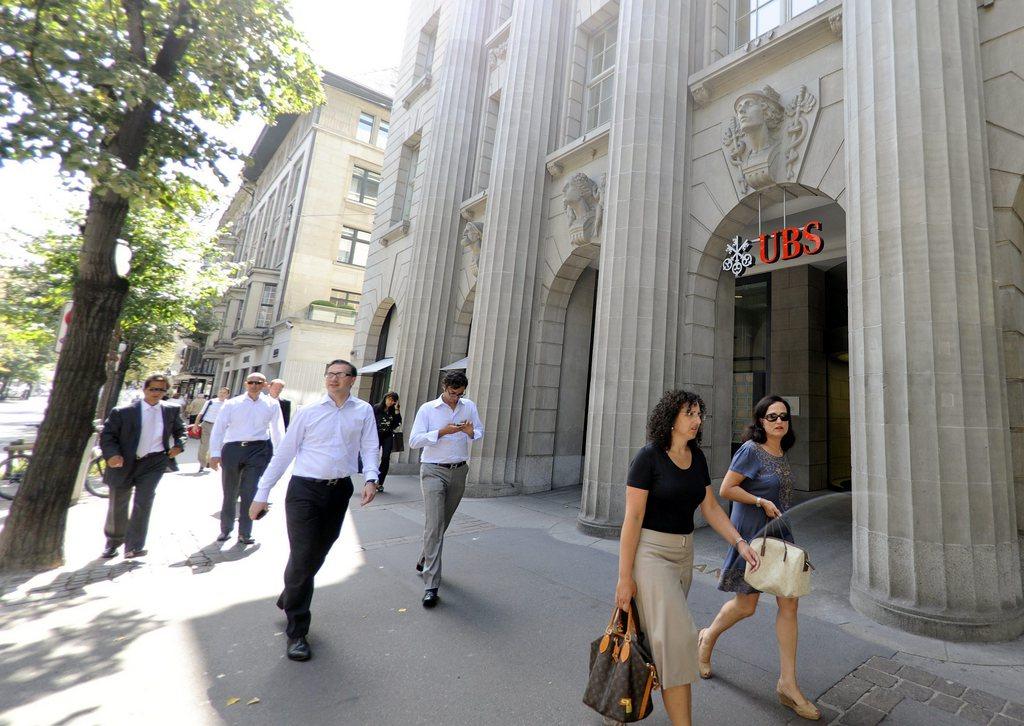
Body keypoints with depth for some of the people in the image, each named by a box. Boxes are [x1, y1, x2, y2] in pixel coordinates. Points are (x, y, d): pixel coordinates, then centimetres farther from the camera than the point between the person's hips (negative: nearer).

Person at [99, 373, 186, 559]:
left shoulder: (171, 411, -1)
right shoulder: (123, 412, -8)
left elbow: (180, 430, 15)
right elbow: (107, 434, -4)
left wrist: (179, 445, -4)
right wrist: (112, 454, -20)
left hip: (154, 462, 0)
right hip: (124, 463, 0)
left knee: (143, 502, -9)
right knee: (118, 505, 16)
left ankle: (134, 546, -1)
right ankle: (113, 541, 40)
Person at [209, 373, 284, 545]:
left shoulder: (272, 405, 2)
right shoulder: (232, 404, 3)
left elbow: (278, 430, 2)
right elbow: (218, 428, 1)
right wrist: (215, 453, -4)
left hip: (259, 450, -1)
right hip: (232, 449, 1)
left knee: (250, 493, 2)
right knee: (229, 492, 15)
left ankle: (245, 533, 18)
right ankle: (225, 529, 34)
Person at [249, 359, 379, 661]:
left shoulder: (363, 411, 2)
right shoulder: (309, 411, 0)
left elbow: (370, 446, -1)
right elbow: (284, 452, 1)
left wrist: (371, 478, -18)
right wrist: (262, 494, 1)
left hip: (339, 491, 2)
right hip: (305, 490, -2)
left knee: (317, 555, 16)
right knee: (302, 557, -3)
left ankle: (288, 600, 46)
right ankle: (296, 633, 15)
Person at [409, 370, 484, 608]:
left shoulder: (469, 406, 5)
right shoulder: (427, 409, -4)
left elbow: (480, 432, 10)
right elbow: (414, 441, -9)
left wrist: (470, 432, -13)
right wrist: (442, 431, -20)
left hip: (459, 472, 4)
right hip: (434, 471, -4)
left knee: (443, 523, 17)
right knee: (434, 525, -10)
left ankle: (424, 561, 42)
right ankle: (431, 586, -6)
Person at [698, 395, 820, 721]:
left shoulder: (782, 453, 8)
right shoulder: (751, 449, -17)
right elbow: (726, 489, -19)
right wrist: (762, 503, -18)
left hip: (779, 534, 7)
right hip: (751, 534, -7)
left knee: (789, 603, 4)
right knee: (746, 606, 5)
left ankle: (788, 683, 15)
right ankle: (709, 637, 33)